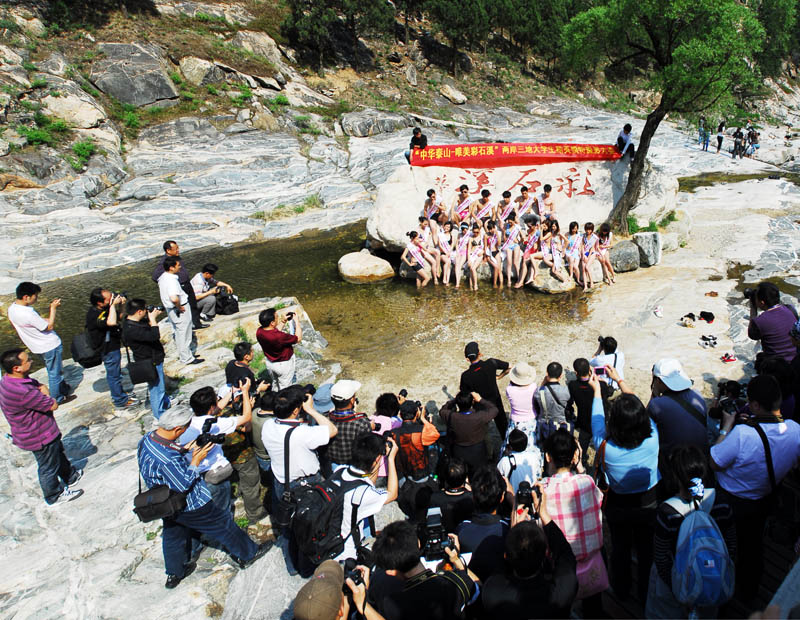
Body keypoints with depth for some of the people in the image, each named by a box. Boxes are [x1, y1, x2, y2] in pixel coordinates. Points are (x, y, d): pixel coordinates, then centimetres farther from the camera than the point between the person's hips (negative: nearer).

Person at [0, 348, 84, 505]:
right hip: (39, 437, -10)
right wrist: (47, 395, -10)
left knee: (58, 453, 30)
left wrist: (42, 389, -17)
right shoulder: (22, 392, -39)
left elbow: (39, 385, 6)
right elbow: (53, 405, -30)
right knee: (49, 467, 14)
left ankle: (70, 475, 52)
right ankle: (54, 496, 36)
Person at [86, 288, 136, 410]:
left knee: (114, 373, 26)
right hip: (109, 349, -9)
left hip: (112, 345, 9)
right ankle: (120, 402, 23)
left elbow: (118, 319, 11)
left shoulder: (103, 309, -3)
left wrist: (119, 305, -6)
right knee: (114, 375, 7)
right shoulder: (95, 315, -32)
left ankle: (118, 395, 46)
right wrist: (113, 305, -38)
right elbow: (111, 322, -51)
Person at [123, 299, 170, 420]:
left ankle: (165, 404, 54)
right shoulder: (132, 330, -35)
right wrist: (152, 318, -29)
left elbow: (149, 326, 14)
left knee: (161, 385, 31)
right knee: (157, 388, 10)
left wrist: (153, 317, -5)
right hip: (151, 363, -10)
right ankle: (160, 414, 29)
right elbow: (155, 335, -40)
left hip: (154, 359, 10)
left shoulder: (133, 321, -3)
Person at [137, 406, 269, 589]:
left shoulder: (147, 438, -11)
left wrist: (183, 450, -2)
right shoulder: (167, 459, -39)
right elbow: (184, 485, -28)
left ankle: (174, 574, 49)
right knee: (223, 525, 12)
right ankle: (247, 554, 31)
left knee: (173, 536, 29)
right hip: (188, 506, -8)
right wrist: (196, 459, -21)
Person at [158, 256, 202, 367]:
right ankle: (187, 359, 16)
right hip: (181, 311, -10)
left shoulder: (162, 277, 3)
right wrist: (180, 307, -24)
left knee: (177, 332, 22)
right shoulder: (172, 280, -29)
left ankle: (182, 354, 38)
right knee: (184, 334, 4)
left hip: (170, 309, 10)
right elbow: (174, 298, -41)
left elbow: (161, 292, 21)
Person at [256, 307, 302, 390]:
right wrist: (297, 321, -15)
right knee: (285, 387, 18)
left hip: (269, 362, 7)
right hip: (284, 365, -7)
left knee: (275, 383, 32)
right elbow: (298, 338, -24)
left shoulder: (259, 332, -18)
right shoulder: (279, 336, -40)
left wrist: (283, 322, 3)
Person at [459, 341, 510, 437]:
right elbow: (510, 367, -12)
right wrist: (499, 376, 1)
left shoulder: (465, 376, -29)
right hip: (496, 402, 2)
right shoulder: (491, 363, -27)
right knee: (502, 423, 28)